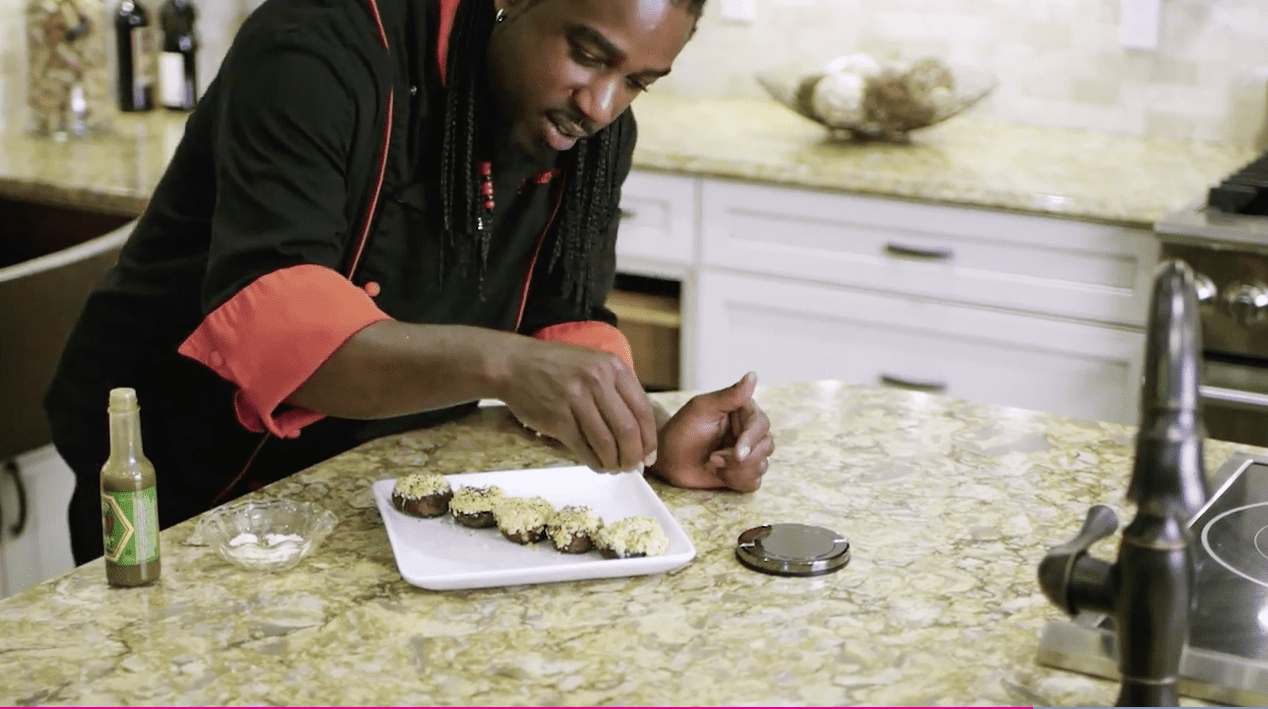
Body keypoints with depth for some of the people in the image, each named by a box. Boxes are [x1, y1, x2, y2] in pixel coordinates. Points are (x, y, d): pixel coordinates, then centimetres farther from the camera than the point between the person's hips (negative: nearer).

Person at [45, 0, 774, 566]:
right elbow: (264, 319, -38)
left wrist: (650, 435, -24)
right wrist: (496, 362, -52)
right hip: (191, 498, -5)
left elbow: (564, 322, -4)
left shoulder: (592, 124, -6)